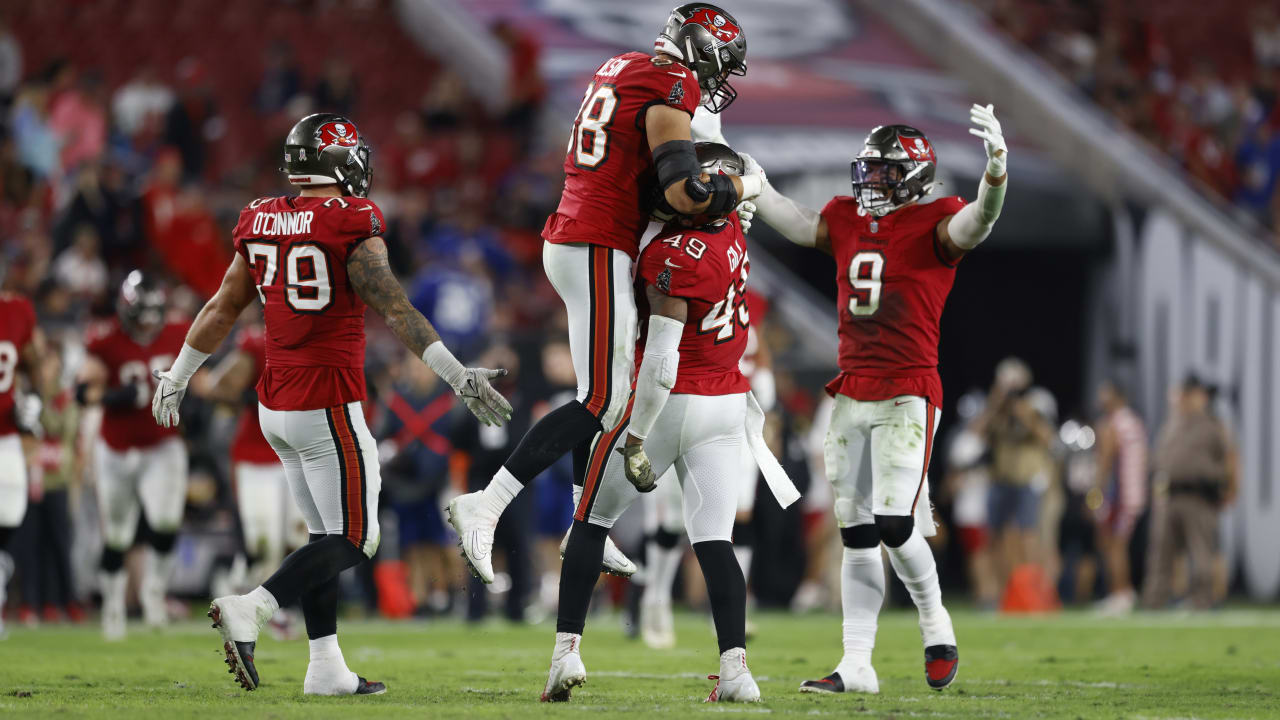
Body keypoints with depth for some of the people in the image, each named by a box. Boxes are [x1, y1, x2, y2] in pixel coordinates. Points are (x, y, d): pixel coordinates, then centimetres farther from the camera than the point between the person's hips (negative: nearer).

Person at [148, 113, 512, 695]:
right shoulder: (351, 227, -13)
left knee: (326, 533, 16)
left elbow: (220, 311, 15)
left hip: (275, 407, 7)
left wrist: (176, 378, 27)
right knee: (353, 542, -2)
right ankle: (251, 609, -20)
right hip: (328, 407, -7)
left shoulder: (262, 223, 7)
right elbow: (395, 312, -18)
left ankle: (326, 667, 12)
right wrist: (460, 378, -17)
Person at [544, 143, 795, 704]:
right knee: (713, 539, 2)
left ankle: (567, 650, 8)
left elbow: (661, 359, -24)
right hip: (728, 404, 6)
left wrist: (635, 440, -20)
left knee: (591, 521, 11)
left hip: (669, 404, -6)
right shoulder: (732, 232, 1)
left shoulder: (676, 256, -21)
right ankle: (735, 667, -13)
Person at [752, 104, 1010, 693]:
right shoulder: (847, 222, 11)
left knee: (896, 525, -15)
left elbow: (978, 223, -26)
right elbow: (794, 223, 24)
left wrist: (996, 165, -44)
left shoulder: (931, 227, -7)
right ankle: (856, 666, 7)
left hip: (907, 396, -6)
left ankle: (935, 626, 10)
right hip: (852, 395, 6)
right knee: (856, 533, 5)